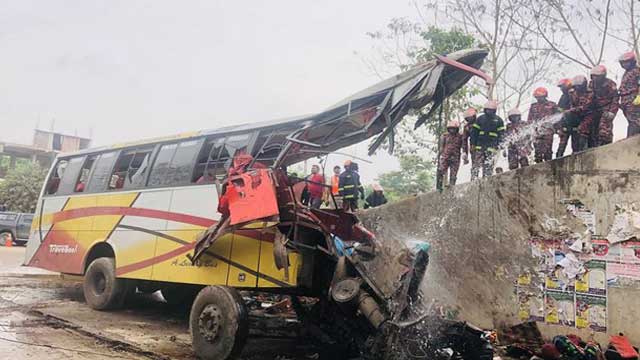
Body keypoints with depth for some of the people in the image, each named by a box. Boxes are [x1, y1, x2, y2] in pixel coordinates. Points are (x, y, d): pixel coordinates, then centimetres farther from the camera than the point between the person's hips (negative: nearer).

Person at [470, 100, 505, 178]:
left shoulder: (498, 120, 7)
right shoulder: (480, 118, 12)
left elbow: (501, 133, 6)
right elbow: (474, 131, 12)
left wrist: (500, 145, -3)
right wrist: (473, 143, 5)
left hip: (491, 146, -2)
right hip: (480, 145, 3)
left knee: (488, 164, -10)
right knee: (479, 163, 1)